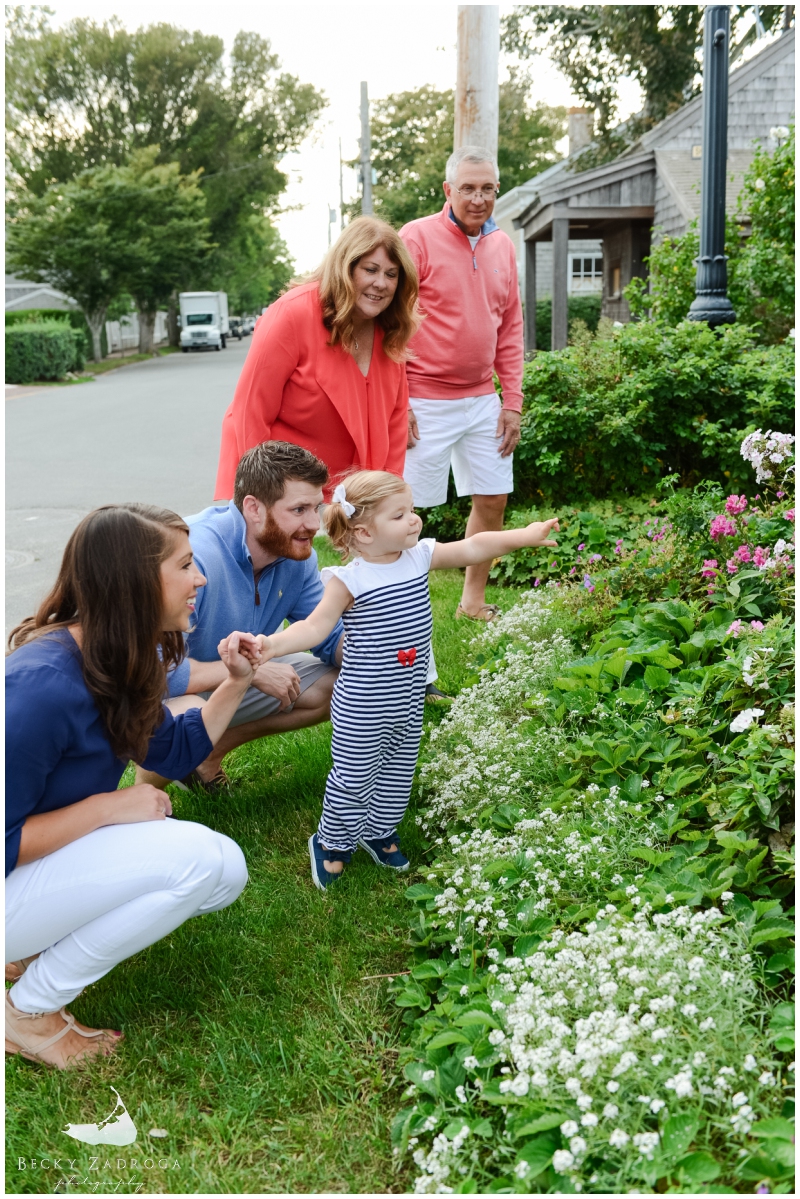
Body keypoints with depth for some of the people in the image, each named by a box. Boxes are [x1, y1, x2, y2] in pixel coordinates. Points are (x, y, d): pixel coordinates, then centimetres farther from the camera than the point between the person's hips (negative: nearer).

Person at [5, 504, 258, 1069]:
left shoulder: (122, 663, 0)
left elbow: (176, 752, 14)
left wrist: (236, 682, 2)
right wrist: (107, 807, -23)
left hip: (52, 862, 9)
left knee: (225, 872, 0)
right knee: (199, 858, -25)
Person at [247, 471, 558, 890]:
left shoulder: (421, 556, -3)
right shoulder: (349, 580, -19)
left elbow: (472, 548, -1)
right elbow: (315, 626, -23)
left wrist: (522, 535, -7)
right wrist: (271, 643, -38)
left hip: (408, 702, 6)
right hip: (361, 710, -6)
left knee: (398, 774, 21)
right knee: (354, 778, 7)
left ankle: (380, 831, 44)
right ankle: (332, 843, 30)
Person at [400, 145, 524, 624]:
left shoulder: (503, 245, 10)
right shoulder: (417, 237, -8)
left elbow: (511, 328, 14)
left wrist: (513, 401, 8)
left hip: (482, 400, 6)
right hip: (424, 401, -6)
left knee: (493, 499, 10)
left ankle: (474, 600, 26)